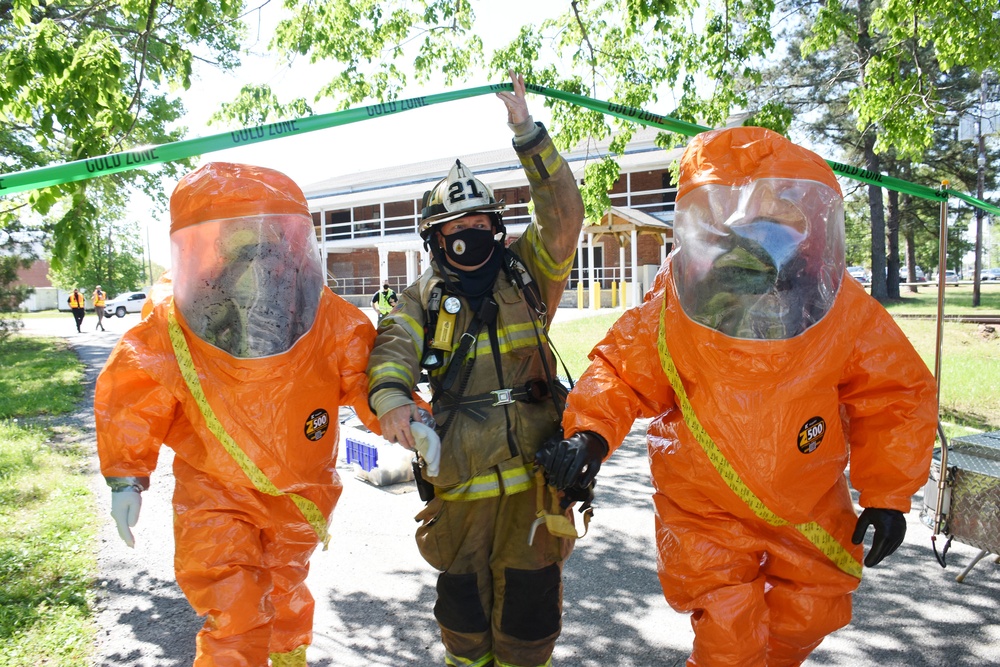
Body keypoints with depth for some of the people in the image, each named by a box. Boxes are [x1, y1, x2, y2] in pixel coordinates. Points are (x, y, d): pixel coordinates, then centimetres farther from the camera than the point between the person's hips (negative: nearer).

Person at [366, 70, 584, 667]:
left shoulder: (527, 273, 5)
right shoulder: (425, 296, 8)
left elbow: (564, 216, -9)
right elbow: (395, 345, -9)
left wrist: (528, 134, -13)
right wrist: (391, 396, -31)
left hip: (532, 468, -1)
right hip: (457, 476, 2)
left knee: (528, 597, 8)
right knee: (462, 595, 17)